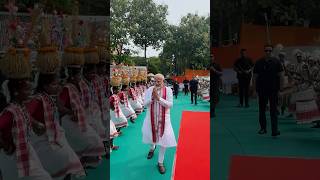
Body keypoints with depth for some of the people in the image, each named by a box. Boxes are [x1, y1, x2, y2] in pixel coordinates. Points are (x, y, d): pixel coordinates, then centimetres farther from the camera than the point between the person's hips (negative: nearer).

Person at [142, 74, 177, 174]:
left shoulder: (168, 90, -9)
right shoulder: (149, 89, -4)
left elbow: (170, 104, -15)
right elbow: (145, 104, -5)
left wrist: (158, 98, -25)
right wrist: (152, 97, -23)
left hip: (163, 118, -2)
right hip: (151, 117, 2)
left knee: (164, 139, -2)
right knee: (151, 134, 17)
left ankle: (160, 162, 14)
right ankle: (152, 147, 55)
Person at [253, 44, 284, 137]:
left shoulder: (276, 62, 0)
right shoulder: (259, 63, 2)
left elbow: (281, 76, 2)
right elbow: (255, 77, 5)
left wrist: (280, 88, -3)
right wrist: (255, 89, 2)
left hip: (273, 90, -1)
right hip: (262, 90, 2)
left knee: (273, 110, -2)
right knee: (262, 109, 10)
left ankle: (275, 130, -3)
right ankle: (263, 128, 22)